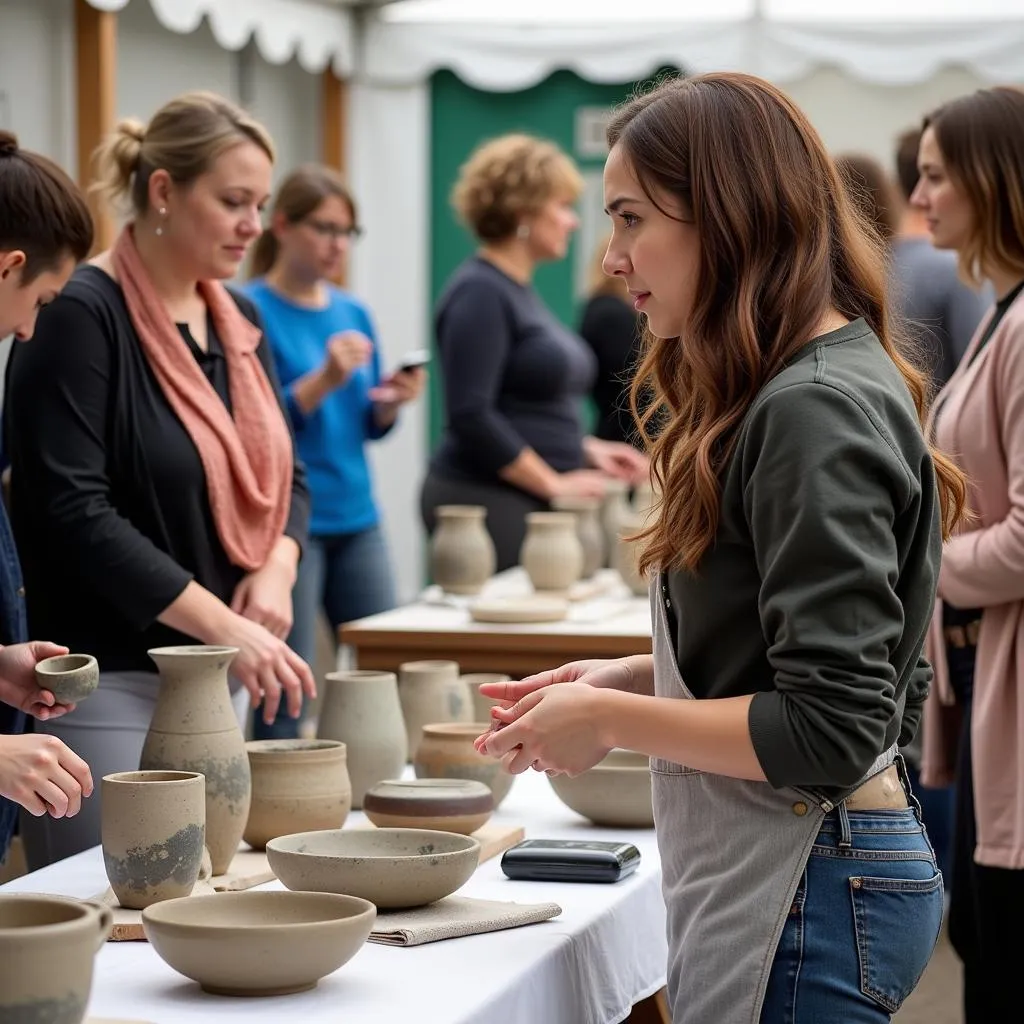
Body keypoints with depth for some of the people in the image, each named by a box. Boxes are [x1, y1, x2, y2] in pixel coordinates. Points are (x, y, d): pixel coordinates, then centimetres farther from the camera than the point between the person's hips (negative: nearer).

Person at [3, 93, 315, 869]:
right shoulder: (81, 317, -12)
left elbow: (285, 476, 17)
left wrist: (276, 570, -5)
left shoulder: (237, 321, 11)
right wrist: (222, 624, -23)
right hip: (109, 683, -7)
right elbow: (74, 510, -19)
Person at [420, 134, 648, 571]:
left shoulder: (520, 290, 17)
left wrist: (588, 450, 11)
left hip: (528, 502, 9)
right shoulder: (479, 292, -11)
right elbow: (471, 416, -20)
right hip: (487, 502, -9)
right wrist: (553, 483, -16)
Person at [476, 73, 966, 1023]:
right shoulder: (785, 394, 12)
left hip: (808, 890, -9)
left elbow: (831, 730, -21)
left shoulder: (814, 415, -18)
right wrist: (635, 676, 8)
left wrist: (610, 719, -12)